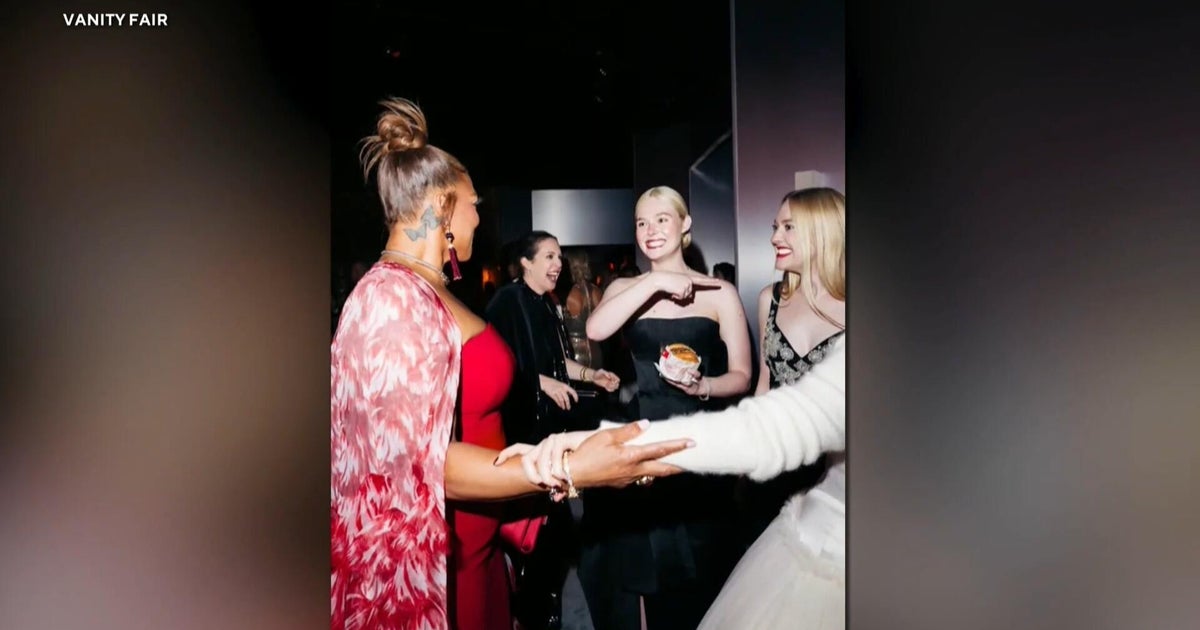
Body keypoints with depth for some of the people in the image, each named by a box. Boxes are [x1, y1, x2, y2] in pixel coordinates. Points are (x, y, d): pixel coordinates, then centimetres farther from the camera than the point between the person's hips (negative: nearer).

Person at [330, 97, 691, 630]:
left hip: (470, 529, 9)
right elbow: (420, 461, -24)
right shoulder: (393, 295, -21)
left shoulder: (422, 290, 8)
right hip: (421, 550, -9)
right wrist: (570, 470, -28)